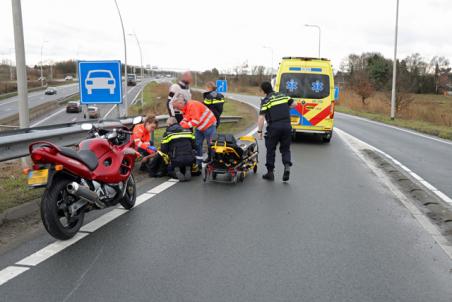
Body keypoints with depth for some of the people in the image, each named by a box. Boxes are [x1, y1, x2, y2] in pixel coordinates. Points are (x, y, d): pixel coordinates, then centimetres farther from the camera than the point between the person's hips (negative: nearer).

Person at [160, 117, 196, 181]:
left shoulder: (167, 133, 1)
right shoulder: (188, 131, 13)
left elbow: (163, 149, 0)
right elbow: (194, 146, 16)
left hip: (176, 160, -3)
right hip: (190, 159, 3)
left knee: (170, 170, 27)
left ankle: (177, 172, -6)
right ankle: (187, 170, -1)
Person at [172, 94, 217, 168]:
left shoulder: (192, 105, -27)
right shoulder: (185, 108, 3)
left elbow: (196, 120, -31)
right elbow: (185, 120, 4)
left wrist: (184, 126, -27)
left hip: (209, 125, -10)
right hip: (200, 127, 10)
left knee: (211, 145, -3)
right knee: (197, 144, 9)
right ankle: (198, 163, 15)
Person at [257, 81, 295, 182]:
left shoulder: (265, 101, -4)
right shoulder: (283, 96, 11)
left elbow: (261, 117, -10)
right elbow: (293, 104, 22)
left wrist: (259, 131, -6)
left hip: (274, 127, -4)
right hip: (287, 125, 4)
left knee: (270, 150, 9)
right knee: (285, 148, 13)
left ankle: (270, 172, 13)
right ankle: (287, 165, -10)